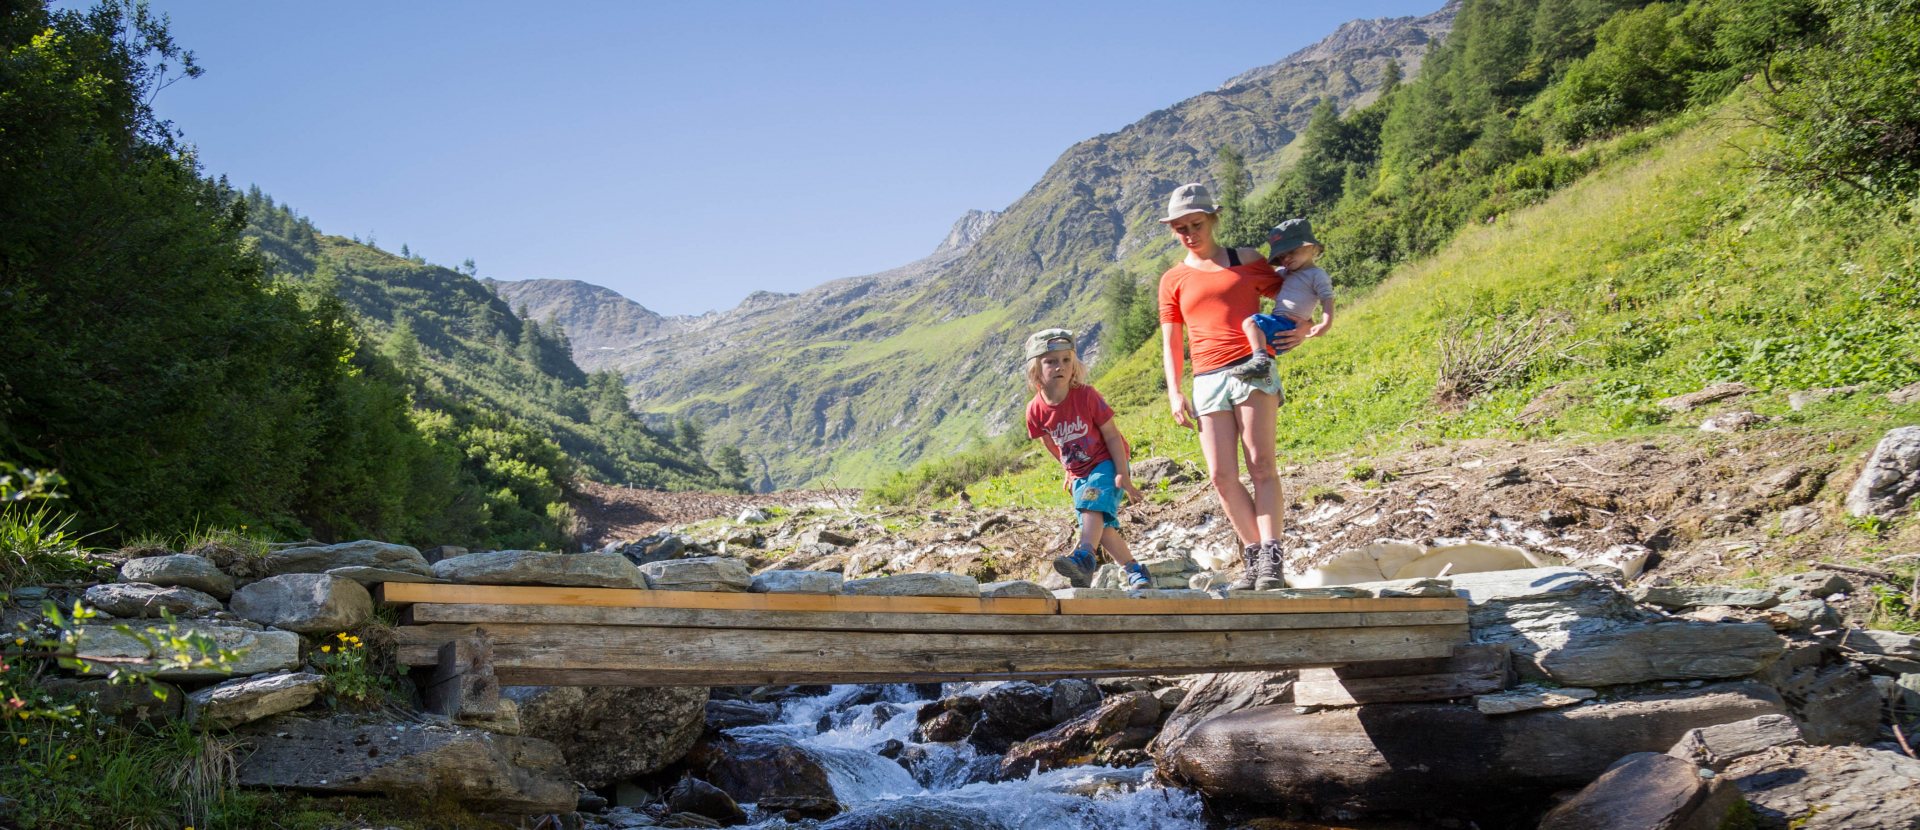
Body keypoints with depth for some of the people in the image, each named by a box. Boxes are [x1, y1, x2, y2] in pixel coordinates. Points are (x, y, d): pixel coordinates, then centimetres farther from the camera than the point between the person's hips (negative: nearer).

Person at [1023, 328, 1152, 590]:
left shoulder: (1086, 396, -19)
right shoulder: (1036, 410, -10)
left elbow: (1112, 435, -15)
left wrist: (1123, 475, -20)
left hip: (1107, 463, -4)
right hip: (1079, 472, 5)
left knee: (1092, 504, -29)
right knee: (1101, 524, -3)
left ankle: (1084, 557, -46)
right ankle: (1134, 570, 8)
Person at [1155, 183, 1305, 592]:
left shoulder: (1246, 260, 11)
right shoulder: (1172, 280, 15)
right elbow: (1170, 342, 15)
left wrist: (1301, 329, -4)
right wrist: (1174, 393, 4)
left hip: (1253, 368, -2)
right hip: (1207, 381, 3)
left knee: (1260, 463, -14)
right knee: (1221, 475, -6)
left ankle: (1271, 558, -17)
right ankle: (1254, 558, 4)